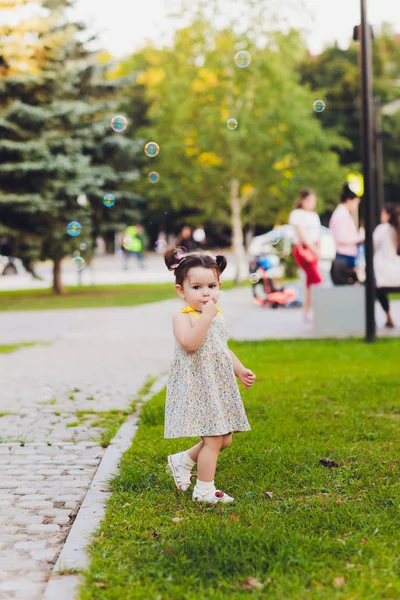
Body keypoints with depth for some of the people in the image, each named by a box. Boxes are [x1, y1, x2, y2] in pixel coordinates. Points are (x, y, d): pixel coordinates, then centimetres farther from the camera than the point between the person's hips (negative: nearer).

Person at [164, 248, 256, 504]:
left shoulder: (218, 317, 12)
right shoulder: (183, 318, -12)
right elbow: (190, 344, -30)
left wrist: (241, 370, 12)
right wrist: (206, 316, -28)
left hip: (220, 387, 8)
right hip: (197, 388, -8)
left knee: (225, 439, 13)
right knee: (213, 439, -7)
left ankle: (182, 461, 32)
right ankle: (204, 490, 9)